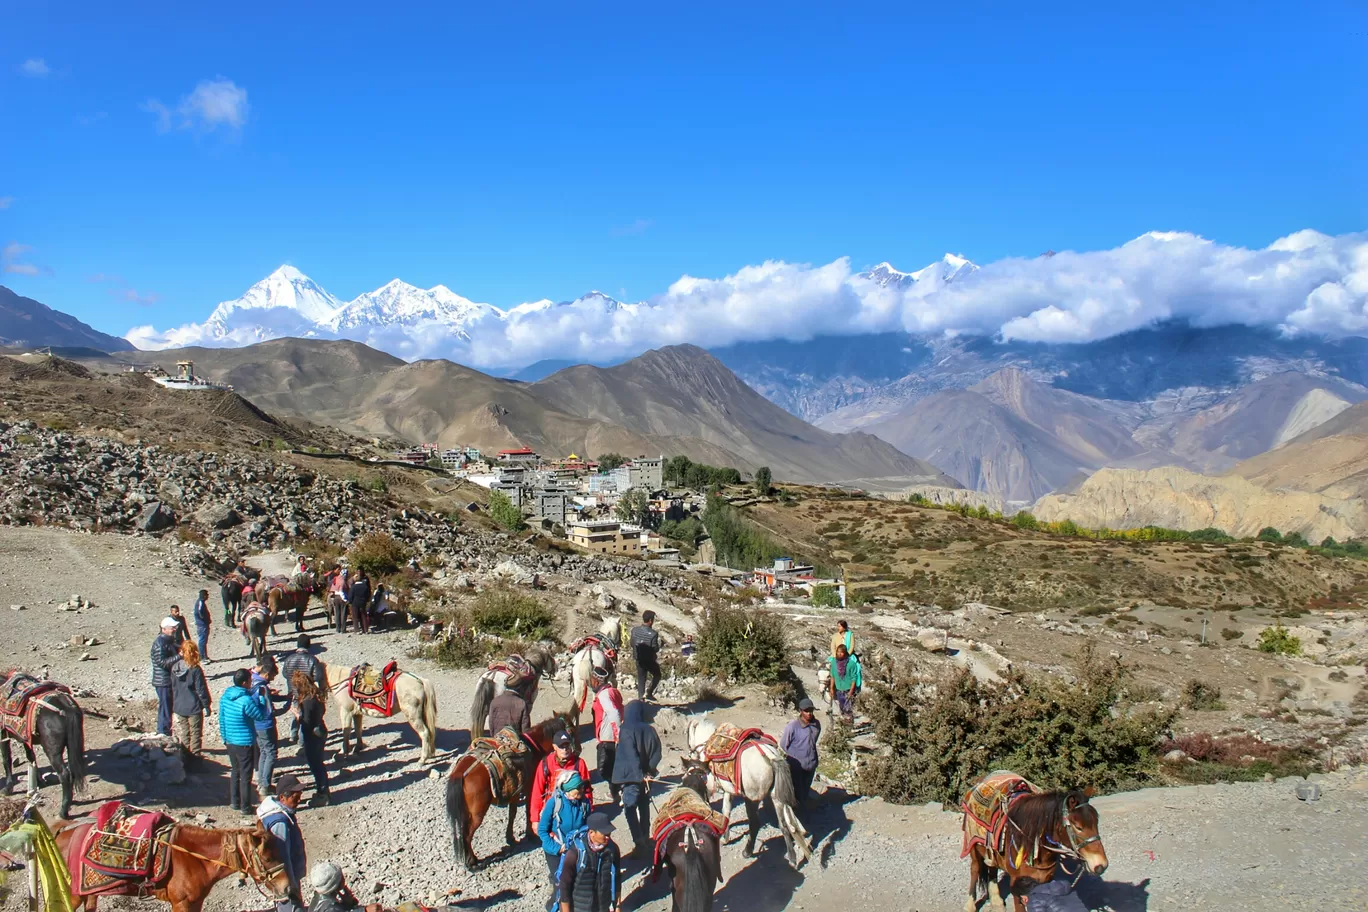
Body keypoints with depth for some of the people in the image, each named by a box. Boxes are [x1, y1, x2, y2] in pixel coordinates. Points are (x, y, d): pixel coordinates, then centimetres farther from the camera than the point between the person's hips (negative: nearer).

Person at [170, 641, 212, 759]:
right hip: (194, 707, -5)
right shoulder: (195, 670, -18)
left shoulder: (175, 668, -3)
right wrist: (207, 705, -3)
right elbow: (201, 690, -14)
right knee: (195, 732, 8)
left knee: (183, 733, 16)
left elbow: (173, 687, 7)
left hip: (179, 707, 5)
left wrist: (174, 704, 19)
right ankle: (195, 754, 12)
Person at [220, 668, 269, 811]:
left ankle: (234, 802, 29)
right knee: (245, 775, 6)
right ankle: (245, 806, 14)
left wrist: (224, 737, 18)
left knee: (235, 771, 21)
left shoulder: (225, 696, -1)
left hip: (230, 741, 7)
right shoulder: (246, 700, -25)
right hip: (245, 743, -7)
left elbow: (221, 718, 8)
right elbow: (261, 715, -14)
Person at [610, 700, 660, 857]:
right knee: (644, 808, 16)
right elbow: (656, 754, -1)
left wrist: (640, 775, -20)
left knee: (630, 809, 0)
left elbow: (631, 755, -21)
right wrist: (649, 772, -1)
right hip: (646, 776, 5)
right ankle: (645, 840, 22)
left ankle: (639, 842, -8)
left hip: (631, 777, -5)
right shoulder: (650, 731, 1)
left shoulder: (626, 731, -13)